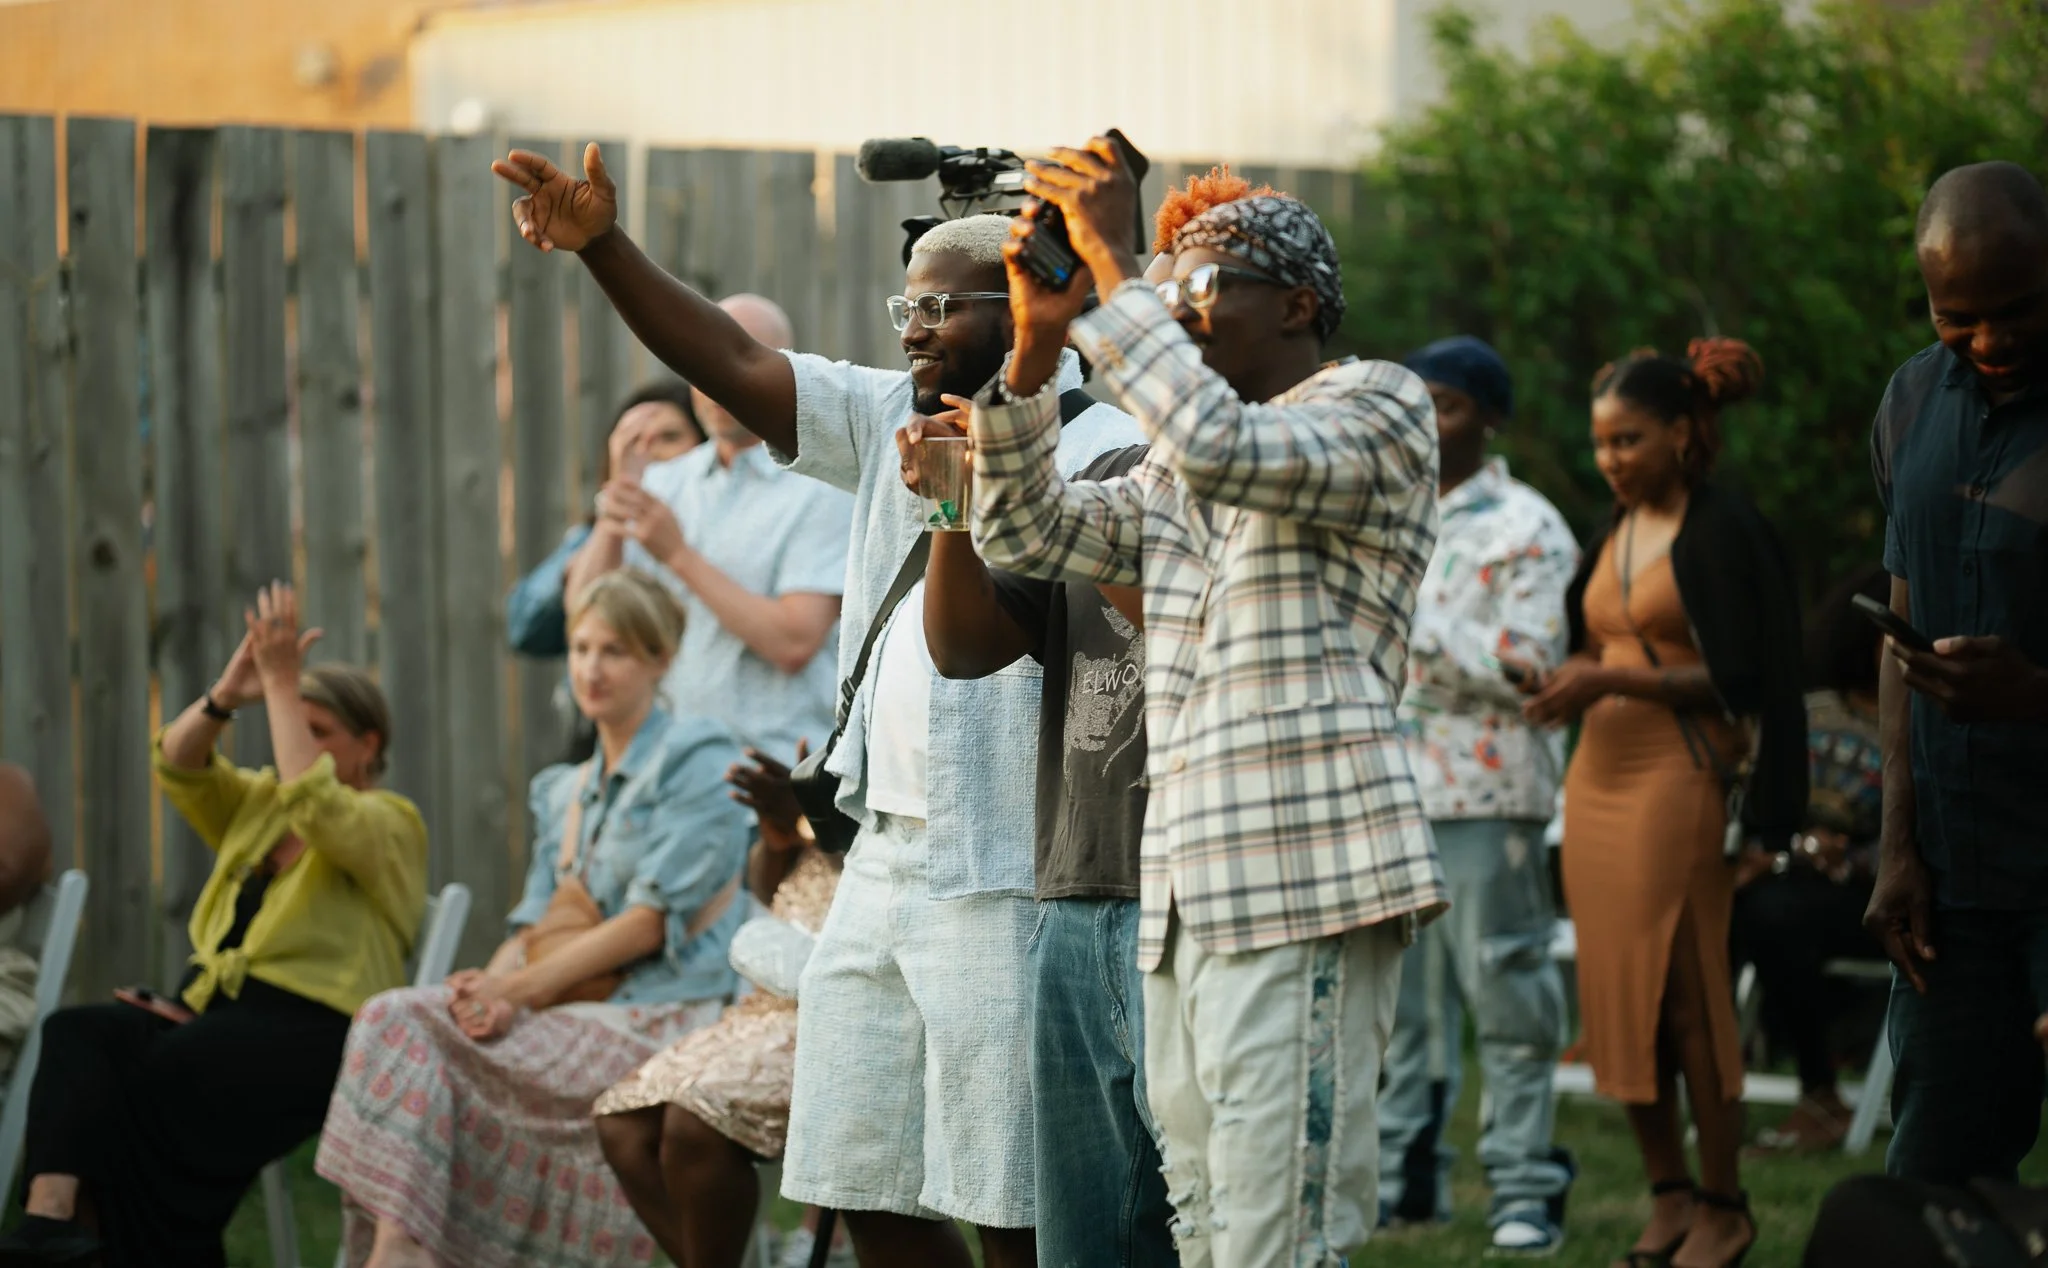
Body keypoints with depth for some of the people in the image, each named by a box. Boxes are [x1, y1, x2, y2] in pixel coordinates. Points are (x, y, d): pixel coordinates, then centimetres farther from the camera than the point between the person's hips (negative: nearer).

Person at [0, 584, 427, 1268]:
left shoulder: (390, 824, 3)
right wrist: (227, 695, -5)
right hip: (216, 1006, 7)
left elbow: (310, 799, -17)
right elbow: (177, 767, 10)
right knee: (76, 1032, -24)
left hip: (308, 1032, -7)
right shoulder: (257, 803, 25)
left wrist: (282, 683, -16)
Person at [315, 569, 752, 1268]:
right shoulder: (564, 793, 23)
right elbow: (538, 923, 15)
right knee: (397, 1018, -18)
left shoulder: (696, 761, -2)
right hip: (574, 1008, 7)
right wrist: (491, 982, -10)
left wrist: (521, 988, -14)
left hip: (656, 1016, -7)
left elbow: (652, 920, -10)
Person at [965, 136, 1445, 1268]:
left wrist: (1112, 261, -13)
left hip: (1303, 883, -8)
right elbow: (1026, 533, 15)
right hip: (1183, 891, 8)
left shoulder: (1380, 407, 1)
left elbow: (1219, 442, -17)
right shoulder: (1173, 480, 26)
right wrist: (1036, 342, 3)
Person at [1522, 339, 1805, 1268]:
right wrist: (1568, 681, 0)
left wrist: (1610, 680, -17)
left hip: (1679, 777, -7)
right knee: (1613, 992, 5)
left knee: (1684, 993, -5)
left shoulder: (1720, 531, -7)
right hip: (1600, 771, 7)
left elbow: (1735, 680, -11)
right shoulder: (1616, 531, 15)